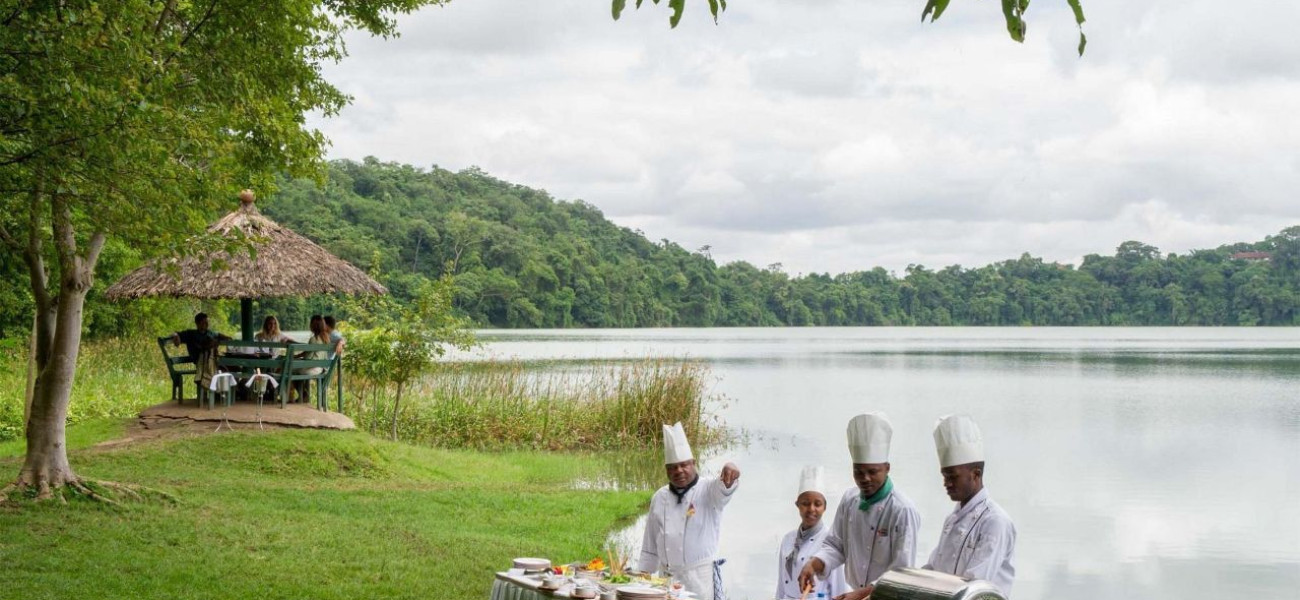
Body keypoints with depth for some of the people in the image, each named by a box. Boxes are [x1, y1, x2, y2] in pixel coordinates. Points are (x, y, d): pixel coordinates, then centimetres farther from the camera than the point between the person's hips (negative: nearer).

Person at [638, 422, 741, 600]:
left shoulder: (707, 491, -3)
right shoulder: (659, 498, 11)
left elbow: (723, 488, -28)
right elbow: (650, 547, 17)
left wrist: (729, 474, -50)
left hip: (701, 578, -4)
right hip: (667, 577, 4)